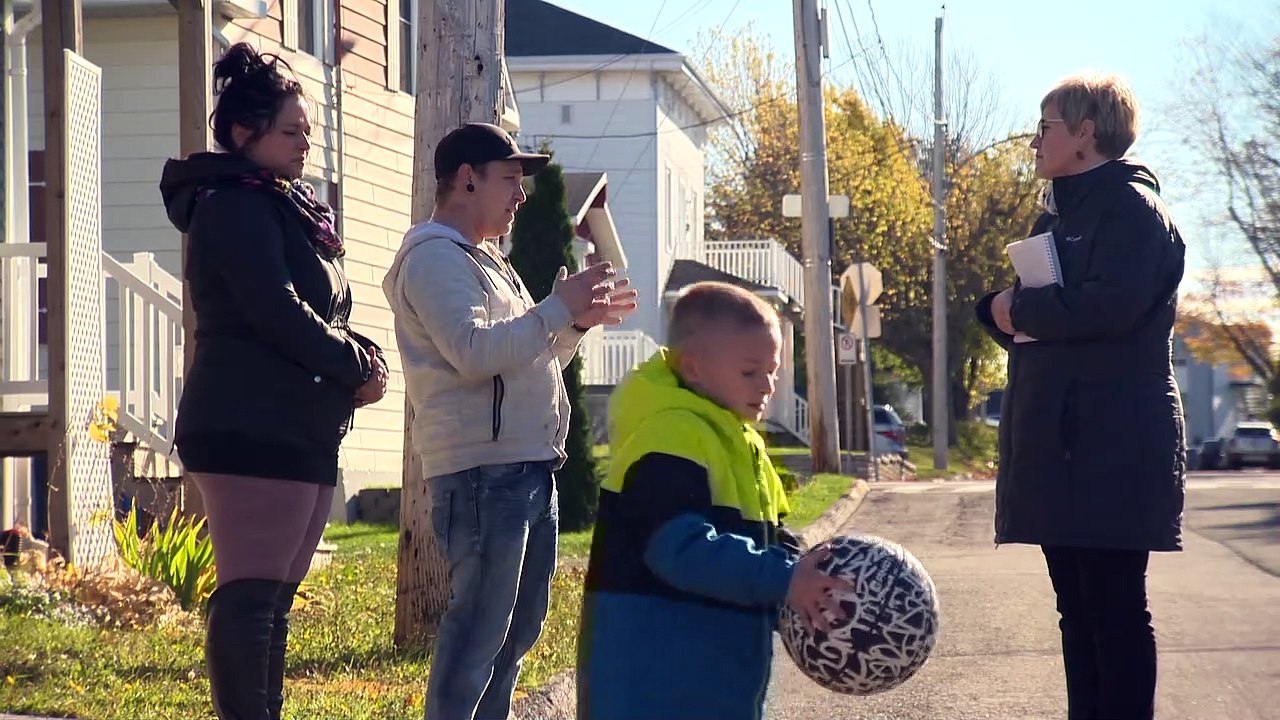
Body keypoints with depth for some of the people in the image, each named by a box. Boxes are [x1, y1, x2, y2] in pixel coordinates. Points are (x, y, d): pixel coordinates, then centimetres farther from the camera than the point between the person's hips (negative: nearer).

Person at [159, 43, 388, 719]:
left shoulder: (286, 207, 21)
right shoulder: (236, 206, -9)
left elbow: (321, 313, 23)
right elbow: (277, 315, -19)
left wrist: (359, 358, 3)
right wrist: (360, 368, -9)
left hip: (298, 430, 10)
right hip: (252, 430, -10)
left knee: (272, 597, 10)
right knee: (250, 595, -12)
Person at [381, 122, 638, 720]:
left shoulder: (487, 260, 23)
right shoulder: (434, 256, -8)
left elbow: (532, 363, 26)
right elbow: (474, 352, -22)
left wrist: (577, 322, 10)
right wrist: (560, 307, -17)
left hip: (529, 468, 10)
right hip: (483, 469, -10)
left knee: (519, 628, 14)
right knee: (477, 632, -10)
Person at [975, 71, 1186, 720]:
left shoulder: (1130, 205, -8)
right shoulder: (1059, 216, 21)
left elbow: (1108, 306, -23)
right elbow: (1033, 314, 21)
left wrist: (1020, 309, -10)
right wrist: (1002, 308, -2)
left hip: (1112, 449, -9)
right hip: (1060, 446, 9)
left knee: (1114, 607, -8)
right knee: (1077, 609, 10)